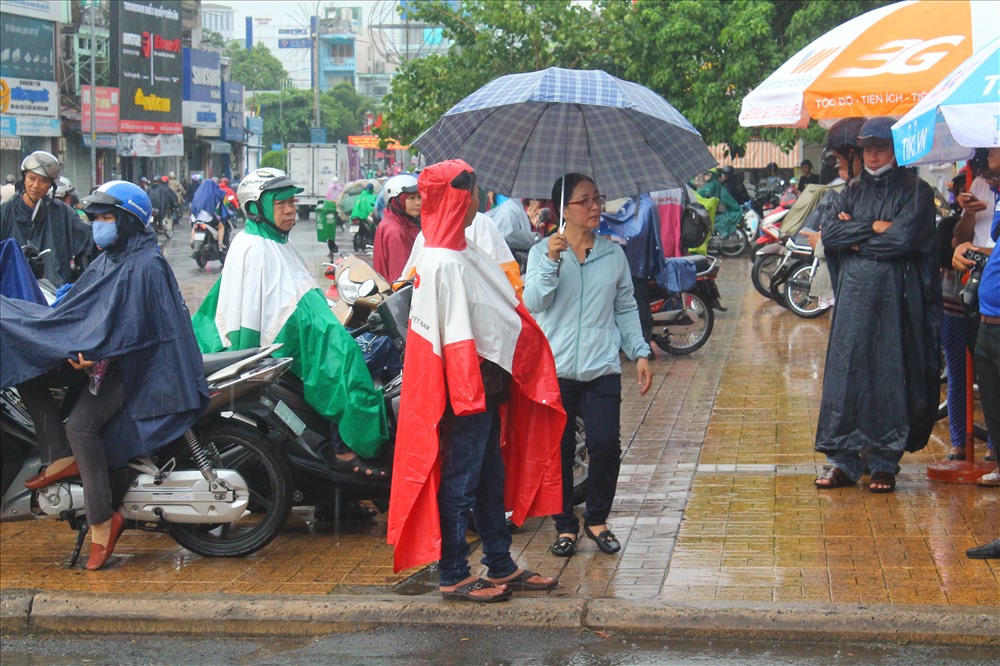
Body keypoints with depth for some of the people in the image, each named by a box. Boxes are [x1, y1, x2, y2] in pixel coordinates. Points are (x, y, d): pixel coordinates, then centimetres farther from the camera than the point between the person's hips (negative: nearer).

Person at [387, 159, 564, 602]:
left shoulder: (464, 252, 12)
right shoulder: (444, 263, -19)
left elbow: (502, 311, 19)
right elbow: (456, 334, -22)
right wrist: (469, 392, -23)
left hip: (484, 383, 10)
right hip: (466, 387, -10)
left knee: (491, 479, 16)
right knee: (460, 482, -1)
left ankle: (500, 567, 25)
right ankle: (453, 577, 8)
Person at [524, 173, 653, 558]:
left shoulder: (614, 255, 10)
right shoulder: (542, 253, 2)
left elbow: (626, 309, 15)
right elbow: (532, 304, -11)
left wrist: (640, 353, 7)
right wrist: (551, 262, -22)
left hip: (602, 368, 1)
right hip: (555, 370, -1)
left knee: (606, 445, -8)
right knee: (558, 450, 2)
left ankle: (597, 518, 13)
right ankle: (565, 524, 18)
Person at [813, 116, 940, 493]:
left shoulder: (915, 192, 1)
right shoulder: (852, 191, 16)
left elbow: (903, 239, -13)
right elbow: (829, 235, 2)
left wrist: (855, 237, -3)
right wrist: (874, 228, -7)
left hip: (895, 298, -4)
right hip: (853, 296, 4)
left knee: (890, 378, -2)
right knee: (844, 375, 1)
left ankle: (885, 463, 5)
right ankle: (844, 461, 6)